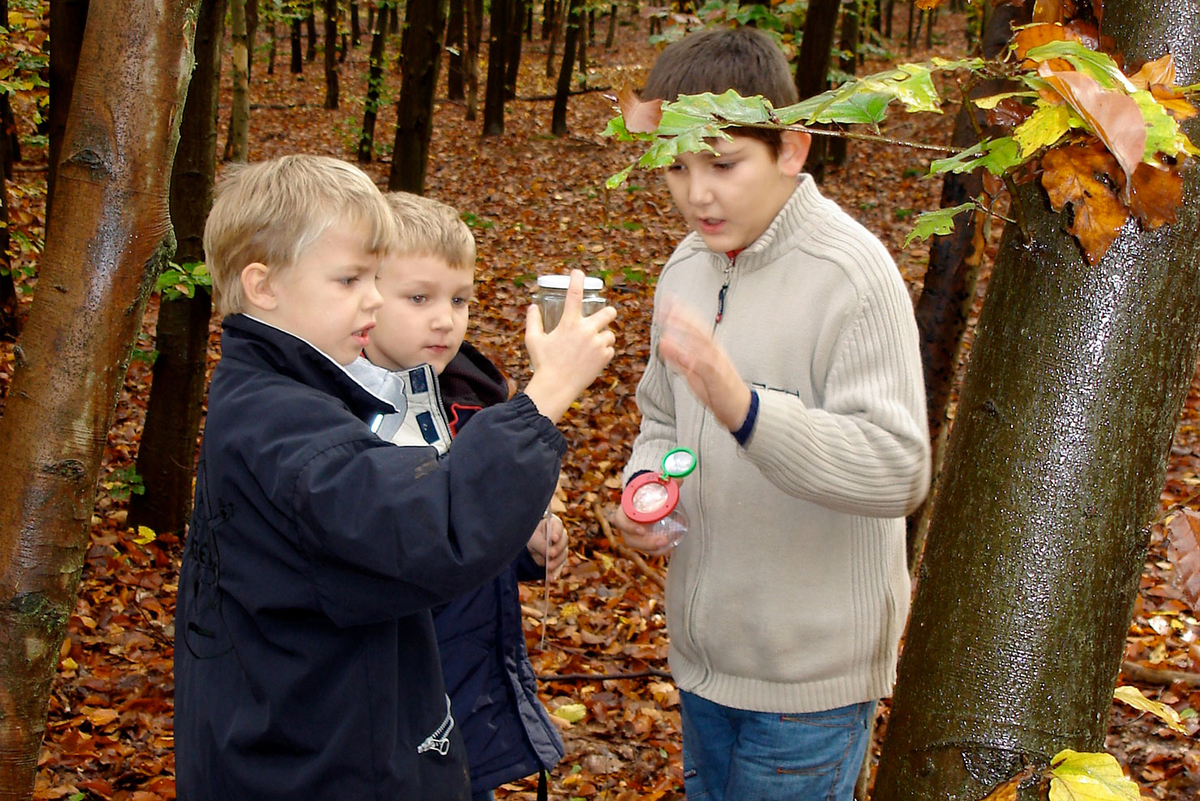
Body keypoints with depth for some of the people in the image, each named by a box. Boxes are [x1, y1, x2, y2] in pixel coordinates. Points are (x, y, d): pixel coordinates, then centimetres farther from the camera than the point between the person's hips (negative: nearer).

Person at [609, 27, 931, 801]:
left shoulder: (851, 272, -20)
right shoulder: (687, 267, 4)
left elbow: (898, 468, -25)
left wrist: (743, 408, -37)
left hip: (811, 668, -7)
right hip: (705, 645, 7)